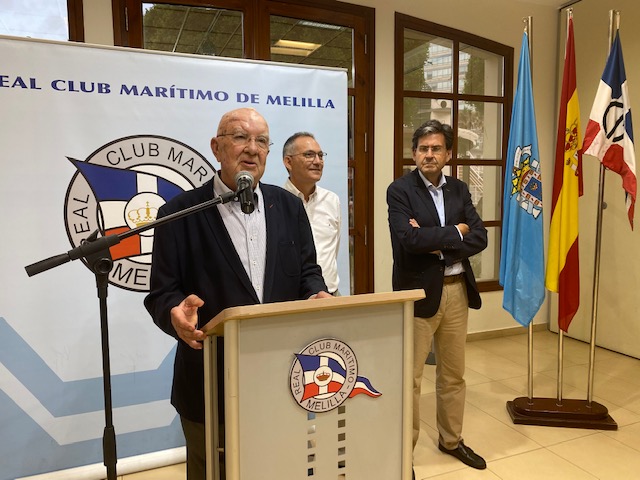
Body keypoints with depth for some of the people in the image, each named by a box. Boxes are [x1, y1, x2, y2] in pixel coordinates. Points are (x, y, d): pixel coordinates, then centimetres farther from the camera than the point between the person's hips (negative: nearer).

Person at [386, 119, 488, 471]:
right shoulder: (399, 190, -7)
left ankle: (451, 439, 37)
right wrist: (455, 232, -11)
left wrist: (436, 243, -16)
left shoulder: (459, 189, 8)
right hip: (419, 292, -5)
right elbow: (409, 238, -22)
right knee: (409, 376, 4)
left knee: (453, 373, 18)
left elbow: (479, 238, -1)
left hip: (458, 290, 5)